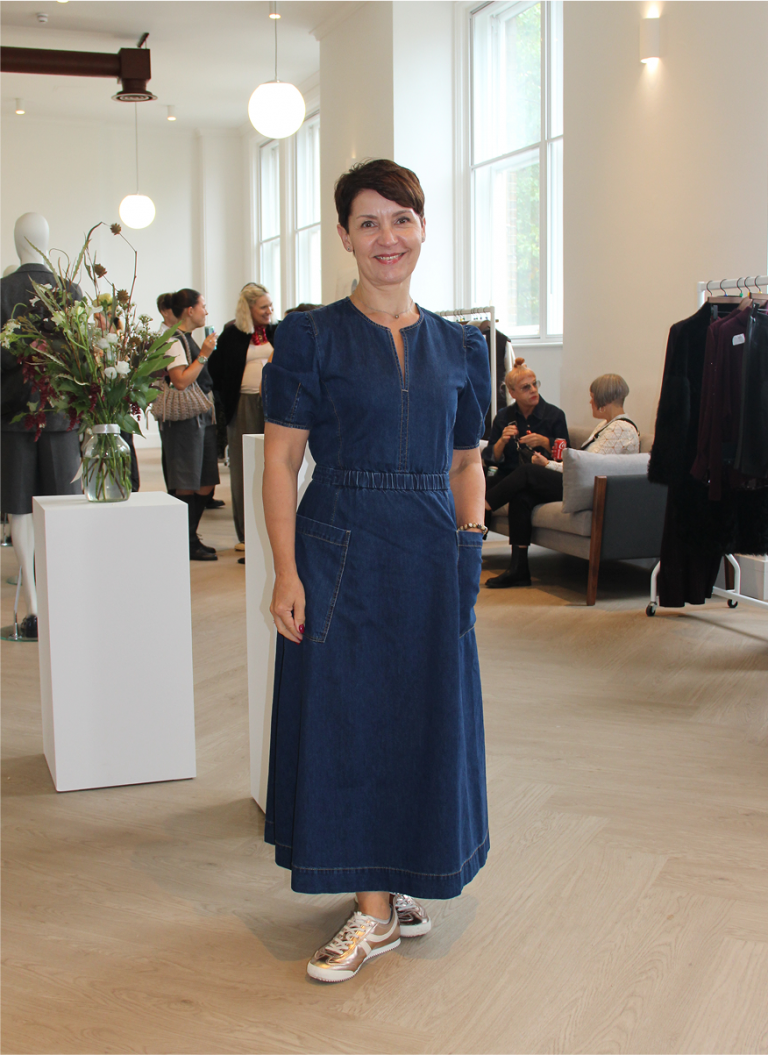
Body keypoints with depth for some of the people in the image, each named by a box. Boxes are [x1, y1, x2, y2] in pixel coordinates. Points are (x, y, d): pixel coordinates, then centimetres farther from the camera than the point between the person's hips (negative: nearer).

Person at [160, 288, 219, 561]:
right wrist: (204, 354, -17)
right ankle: (189, 544, 3)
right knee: (187, 485, -4)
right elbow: (181, 381, -22)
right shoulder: (174, 341, -12)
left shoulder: (189, 339, 19)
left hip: (201, 418, 10)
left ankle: (190, 539, 21)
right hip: (184, 419, -10)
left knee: (205, 483, 11)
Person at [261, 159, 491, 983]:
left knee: (425, 719, 9)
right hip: (340, 551, -3)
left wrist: (471, 535, 0)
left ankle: (398, 885, 30)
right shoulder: (311, 336, -2)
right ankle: (376, 908, 17)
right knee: (347, 716, 2)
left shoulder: (459, 347, 9)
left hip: (430, 555, 3)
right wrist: (287, 573, -13)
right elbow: (281, 459, -6)